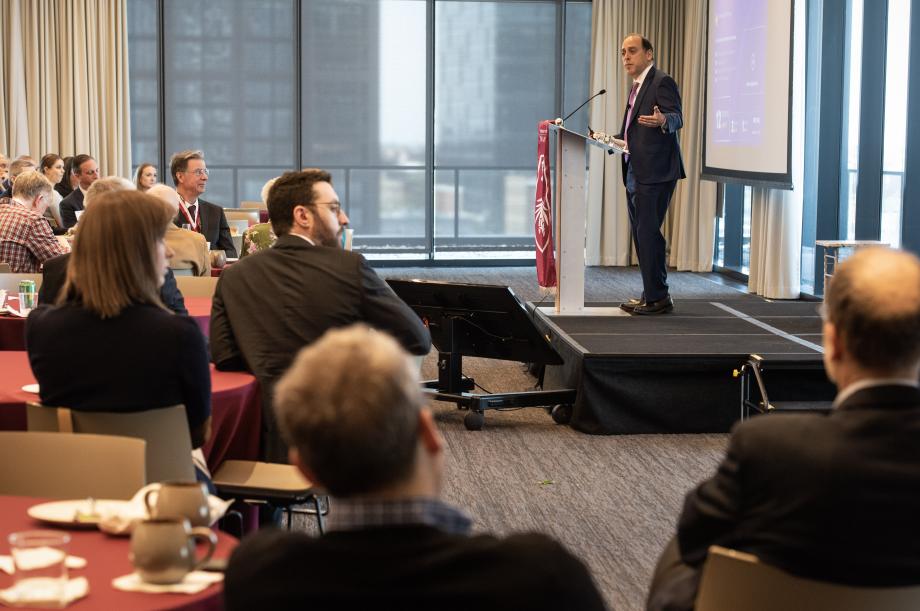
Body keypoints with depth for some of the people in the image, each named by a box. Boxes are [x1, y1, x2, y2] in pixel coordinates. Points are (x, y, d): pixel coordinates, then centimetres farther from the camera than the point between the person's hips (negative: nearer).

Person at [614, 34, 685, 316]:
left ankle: (658, 297, -5)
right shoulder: (638, 86, 19)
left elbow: (677, 119, -22)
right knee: (641, 234, 12)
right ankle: (651, 294, 19)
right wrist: (621, 141, 15)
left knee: (648, 232, -11)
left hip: (655, 173, -10)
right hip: (635, 174, 10)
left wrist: (663, 120, -42)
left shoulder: (662, 82, -9)